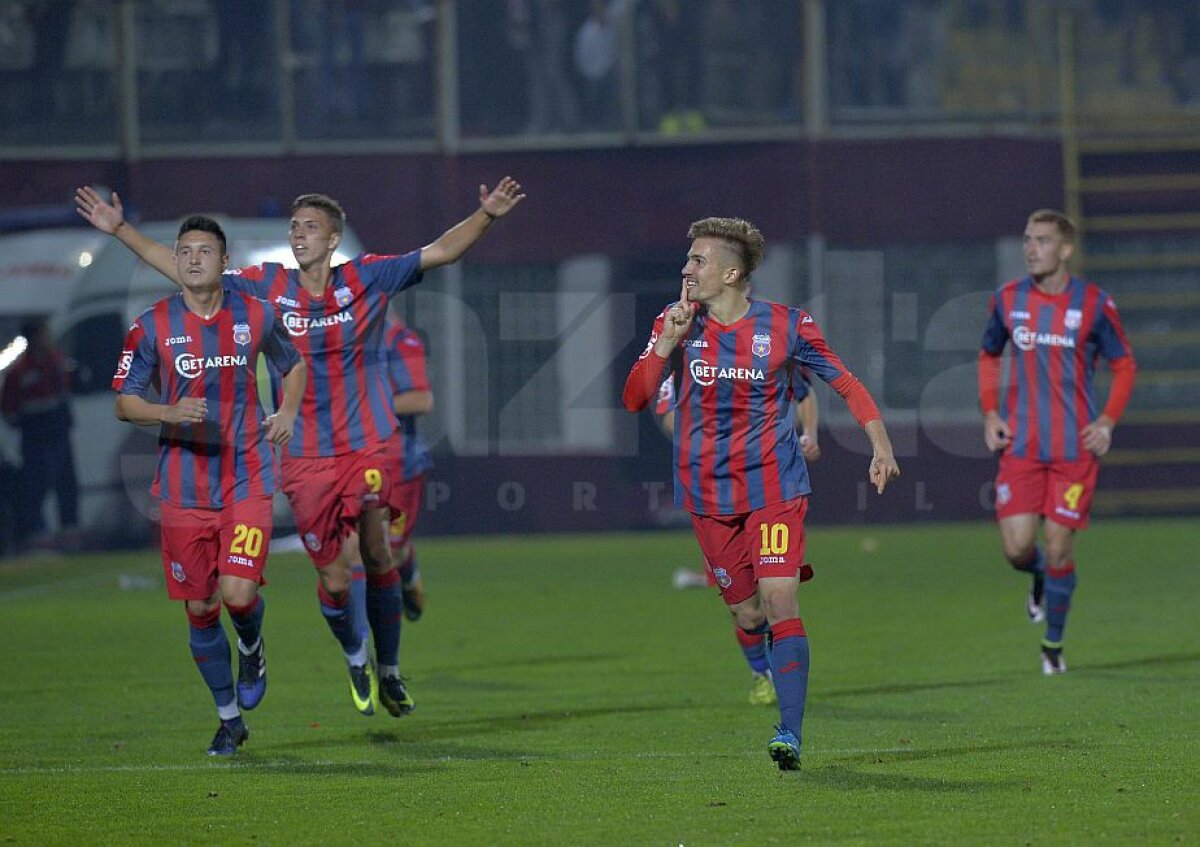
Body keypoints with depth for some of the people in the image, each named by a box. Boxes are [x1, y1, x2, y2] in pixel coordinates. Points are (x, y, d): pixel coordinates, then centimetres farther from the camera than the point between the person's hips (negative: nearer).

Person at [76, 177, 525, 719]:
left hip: (367, 448, 0)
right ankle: (355, 660, 28)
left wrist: (486, 215, -14)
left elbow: (440, 252, 0)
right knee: (334, 580, -2)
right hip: (305, 460, 0)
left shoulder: (367, 279, 1)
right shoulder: (267, 286, 3)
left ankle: (389, 672, 21)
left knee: (377, 557, 1)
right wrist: (121, 230, 7)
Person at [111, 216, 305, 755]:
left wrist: (288, 413, 2)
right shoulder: (153, 325, -3)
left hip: (247, 481, -1)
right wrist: (170, 413, -19)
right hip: (183, 485, 1)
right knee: (200, 610, 4)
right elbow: (124, 402, 0)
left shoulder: (256, 317, 1)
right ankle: (229, 718, 23)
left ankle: (251, 647, 20)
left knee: (238, 594, -17)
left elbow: (294, 366, 21)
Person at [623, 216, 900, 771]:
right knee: (747, 613, 7)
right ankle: (764, 672, 42)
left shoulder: (785, 326, -6)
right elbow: (634, 399, -6)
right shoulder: (676, 322, -1)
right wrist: (669, 340, -18)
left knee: (779, 603, -16)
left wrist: (881, 444, -6)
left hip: (774, 486, -2)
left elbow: (846, 383, 4)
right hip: (707, 491, 2)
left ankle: (789, 734, -17)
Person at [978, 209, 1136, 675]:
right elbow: (988, 355, 18)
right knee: (1017, 547, -8)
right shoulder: (1007, 299, 2)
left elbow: (1124, 364, 5)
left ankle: (1054, 644, 18)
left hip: (1075, 447, -2)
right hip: (1021, 444, 2)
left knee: (1058, 548, -3)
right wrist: (990, 412, 5)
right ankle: (1040, 577, 30)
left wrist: (1108, 420, -8)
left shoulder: (1094, 304, -5)